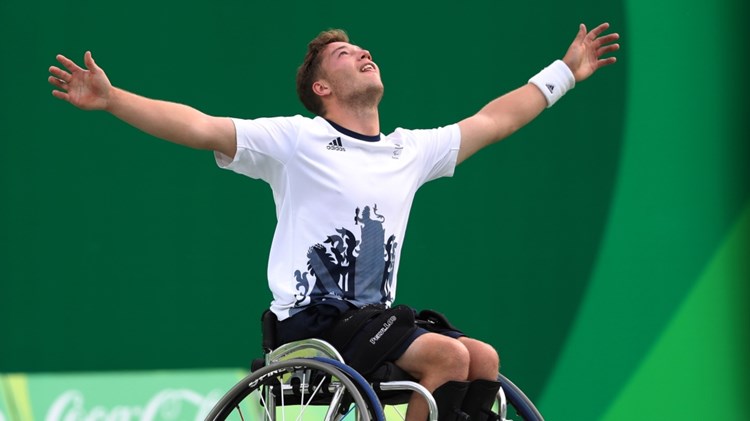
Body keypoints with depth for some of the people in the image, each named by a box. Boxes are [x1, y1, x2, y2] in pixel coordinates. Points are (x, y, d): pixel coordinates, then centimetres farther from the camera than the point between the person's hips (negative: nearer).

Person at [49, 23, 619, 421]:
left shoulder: (411, 150, 15)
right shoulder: (298, 140, -3)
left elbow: (495, 120, 27)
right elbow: (200, 127, -12)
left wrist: (566, 72, 32)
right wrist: (110, 99, -24)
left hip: (374, 319, 7)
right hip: (311, 321, -7)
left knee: (484, 359, -16)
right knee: (446, 354, -26)